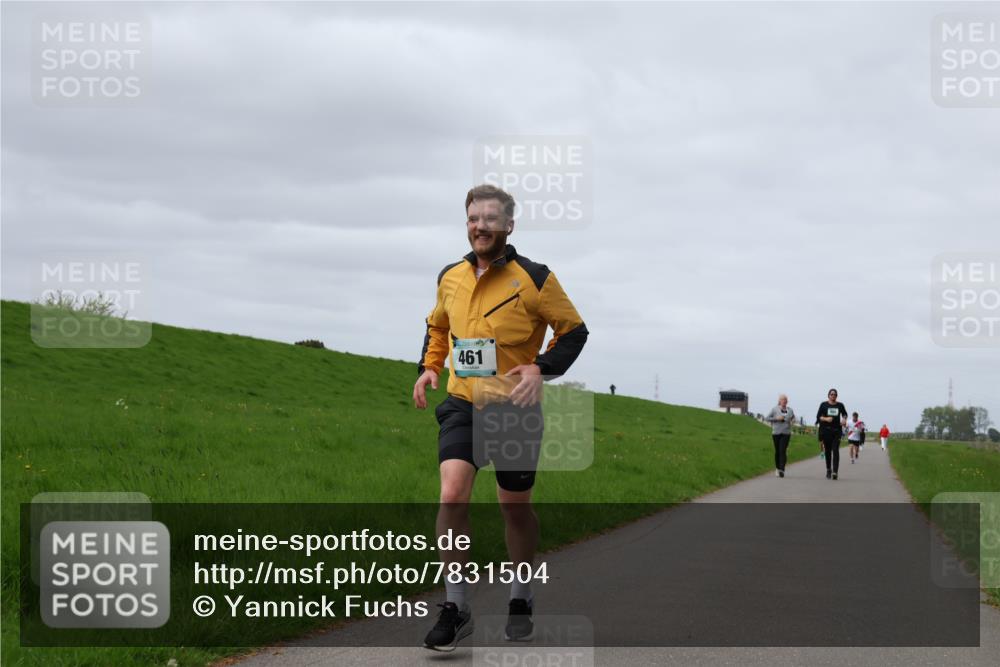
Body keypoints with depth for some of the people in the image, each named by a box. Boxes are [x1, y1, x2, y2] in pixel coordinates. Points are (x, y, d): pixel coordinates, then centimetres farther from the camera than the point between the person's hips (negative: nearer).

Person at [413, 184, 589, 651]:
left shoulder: (534, 278, -7)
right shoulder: (450, 277, 6)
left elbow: (574, 331, -1)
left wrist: (540, 368, -16)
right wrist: (429, 366, 8)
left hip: (514, 408, -2)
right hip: (462, 404, 2)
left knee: (515, 507, 9)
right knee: (452, 494, -17)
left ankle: (520, 599, 31)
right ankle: (455, 608, -9)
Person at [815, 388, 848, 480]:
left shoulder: (840, 405, 6)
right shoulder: (824, 405, 3)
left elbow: (844, 414, 23)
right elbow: (818, 416, 1)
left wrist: (844, 419, 1)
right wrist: (826, 419, -18)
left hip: (837, 431, 0)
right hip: (826, 430, 0)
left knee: (836, 451, -12)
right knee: (827, 451, 7)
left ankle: (835, 472, -19)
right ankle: (828, 470, 24)